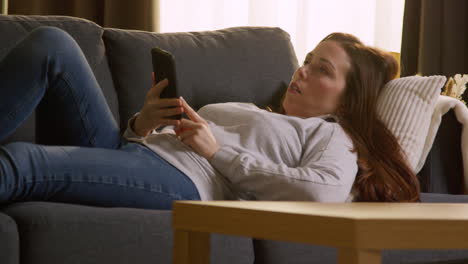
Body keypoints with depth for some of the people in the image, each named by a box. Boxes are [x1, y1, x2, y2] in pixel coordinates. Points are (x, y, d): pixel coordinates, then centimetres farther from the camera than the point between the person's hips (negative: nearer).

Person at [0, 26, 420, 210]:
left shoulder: (332, 136, 15)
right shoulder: (248, 110, 37)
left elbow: (322, 192, -11)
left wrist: (220, 152, -7)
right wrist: (142, 123, 3)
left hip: (181, 182, -7)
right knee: (51, 44, -12)